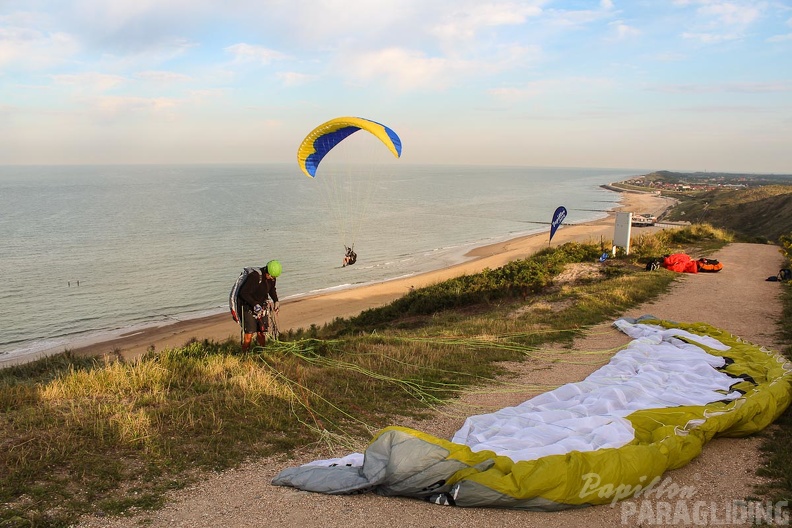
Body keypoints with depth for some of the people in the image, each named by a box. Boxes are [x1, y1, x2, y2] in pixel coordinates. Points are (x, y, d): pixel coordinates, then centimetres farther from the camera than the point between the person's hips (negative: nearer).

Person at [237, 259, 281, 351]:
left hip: (262, 306, 6)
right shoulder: (255, 276, -27)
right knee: (249, 333, -11)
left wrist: (276, 301, 4)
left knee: (262, 332, 5)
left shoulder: (272, 278, -4)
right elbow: (244, 293, -24)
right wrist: (255, 305, -28)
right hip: (249, 307, -6)